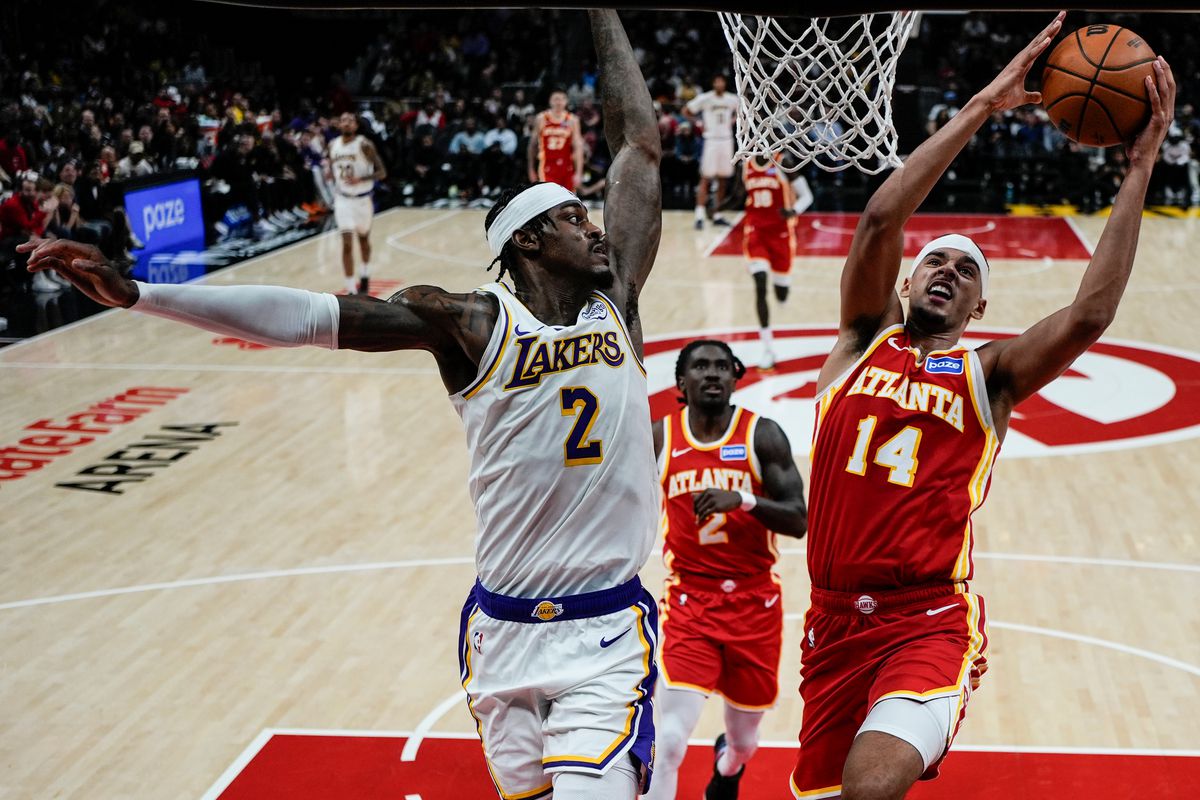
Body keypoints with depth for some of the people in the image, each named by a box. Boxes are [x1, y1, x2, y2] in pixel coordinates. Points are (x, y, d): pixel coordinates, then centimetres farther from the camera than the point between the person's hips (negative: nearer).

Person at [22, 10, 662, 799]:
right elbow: (307, 314, -14)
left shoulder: (616, 300, 3)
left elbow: (640, 143, 6)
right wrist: (136, 292, -20)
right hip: (504, 631, 0)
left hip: (609, 637, 1)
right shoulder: (471, 323, -6)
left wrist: (604, 15, 10)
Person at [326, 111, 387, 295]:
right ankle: (351, 290, -9)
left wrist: (361, 178, -29)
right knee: (347, 244, -9)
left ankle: (365, 275, 45)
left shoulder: (364, 145, -14)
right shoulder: (333, 145, 0)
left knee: (363, 239, 19)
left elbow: (382, 172, -15)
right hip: (343, 199, 2)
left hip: (362, 198, -2)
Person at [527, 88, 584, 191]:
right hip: (547, 168, -1)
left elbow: (578, 146, -8)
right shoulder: (541, 119, 0)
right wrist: (531, 169, 12)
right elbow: (533, 145, 9)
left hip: (567, 169, 1)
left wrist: (578, 173, -16)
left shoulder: (572, 120, -2)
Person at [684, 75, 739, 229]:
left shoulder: (733, 99, 4)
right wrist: (699, 123, -7)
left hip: (727, 140, 5)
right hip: (711, 140, -5)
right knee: (706, 178, -10)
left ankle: (717, 215, 15)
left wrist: (733, 121, 7)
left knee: (723, 179, 8)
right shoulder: (704, 99, -7)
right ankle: (700, 215, -12)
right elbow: (686, 111, -1)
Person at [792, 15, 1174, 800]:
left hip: (932, 624, -3)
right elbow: (881, 218, -7)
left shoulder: (990, 375, 5)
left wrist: (1140, 165, -11)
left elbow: (1090, 315, -13)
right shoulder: (863, 341, 9)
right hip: (836, 620, 3)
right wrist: (983, 105, -9)